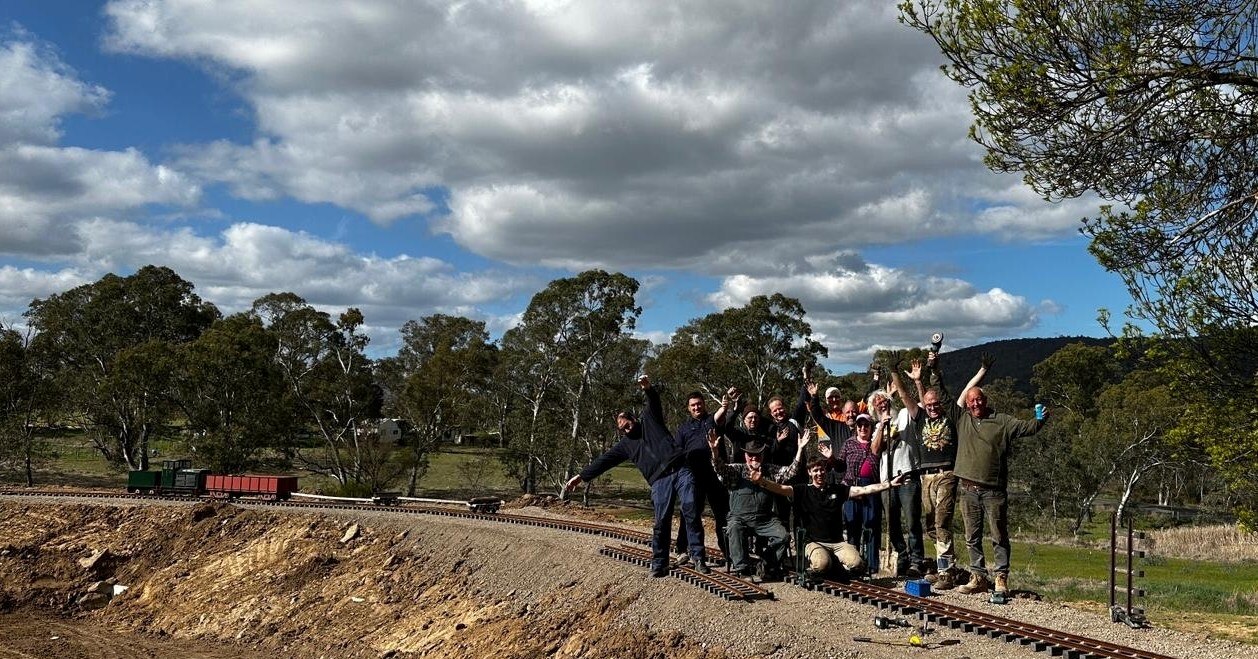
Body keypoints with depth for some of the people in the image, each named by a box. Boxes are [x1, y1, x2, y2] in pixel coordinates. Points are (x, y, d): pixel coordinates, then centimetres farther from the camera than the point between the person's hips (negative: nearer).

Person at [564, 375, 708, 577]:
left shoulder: (649, 421, 18)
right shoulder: (625, 445, 20)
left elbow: (654, 403, 2)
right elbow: (604, 461, 17)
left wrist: (648, 389, -21)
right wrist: (581, 476, 13)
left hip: (681, 471, -2)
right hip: (660, 481, 2)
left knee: (691, 513, -11)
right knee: (661, 522, -7)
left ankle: (697, 557, -5)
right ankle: (659, 564, 1)